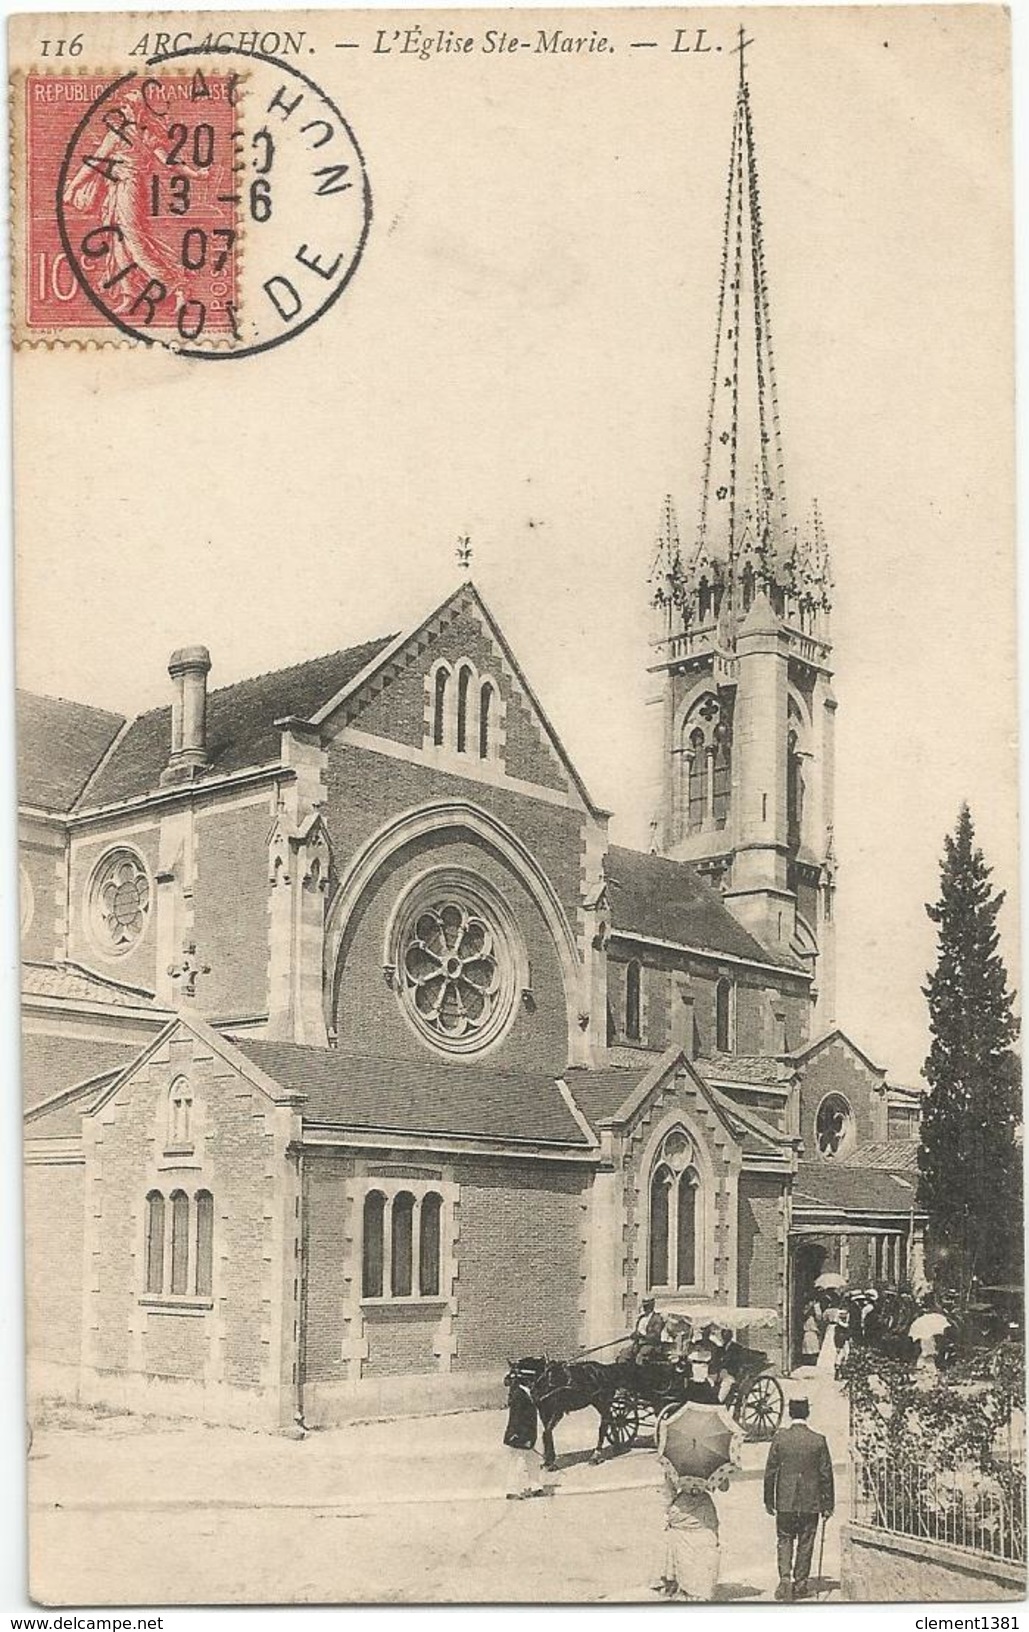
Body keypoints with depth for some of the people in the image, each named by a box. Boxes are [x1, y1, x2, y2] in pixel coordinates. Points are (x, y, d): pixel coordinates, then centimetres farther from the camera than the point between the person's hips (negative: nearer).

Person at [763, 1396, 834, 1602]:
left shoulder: (780, 1438, -7)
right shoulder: (819, 1440, -7)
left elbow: (770, 1471, -3)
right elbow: (826, 1475, -3)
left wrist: (769, 1501, 7)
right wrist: (828, 1505, 6)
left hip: (785, 1501, 0)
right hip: (810, 1501, 0)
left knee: (784, 1540, 11)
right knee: (806, 1543, 12)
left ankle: (785, 1578, -7)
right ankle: (800, 1584, 16)